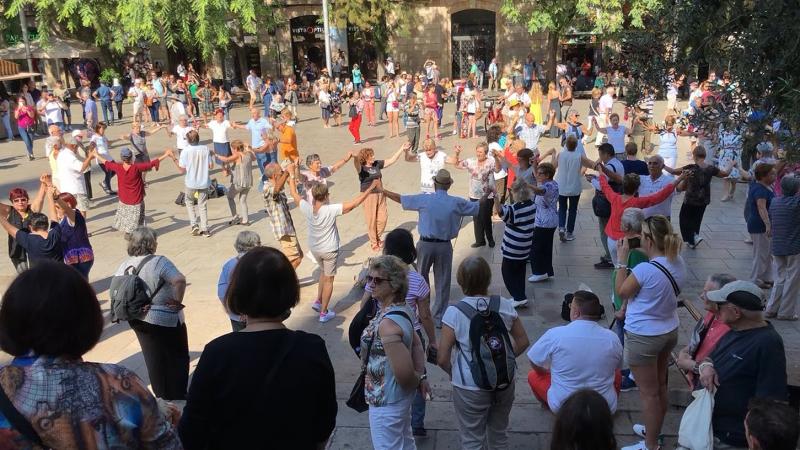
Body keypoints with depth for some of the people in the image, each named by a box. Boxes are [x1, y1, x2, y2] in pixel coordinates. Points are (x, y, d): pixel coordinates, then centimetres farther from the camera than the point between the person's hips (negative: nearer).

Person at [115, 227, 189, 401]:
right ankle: (177, 398, 22)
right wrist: (178, 301, -23)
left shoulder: (125, 265, -1)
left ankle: (162, 396, 32)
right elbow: (180, 280, -37)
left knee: (154, 359, 21)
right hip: (167, 321, -6)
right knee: (178, 358, 13)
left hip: (138, 320, 6)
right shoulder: (159, 262, -23)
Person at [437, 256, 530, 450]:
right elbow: (522, 342, 4)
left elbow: (443, 359, -16)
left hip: (470, 388, -3)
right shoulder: (505, 306, -7)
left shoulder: (454, 312, -18)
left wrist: (454, 373, 4)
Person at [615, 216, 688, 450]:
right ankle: (654, 430, 43)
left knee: (648, 392, 7)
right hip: (669, 332, 8)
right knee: (660, 386, 24)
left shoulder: (645, 270, -30)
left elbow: (621, 291, -12)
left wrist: (622, 257, -10)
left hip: (643, 337, -8)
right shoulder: (678, 263, -5)